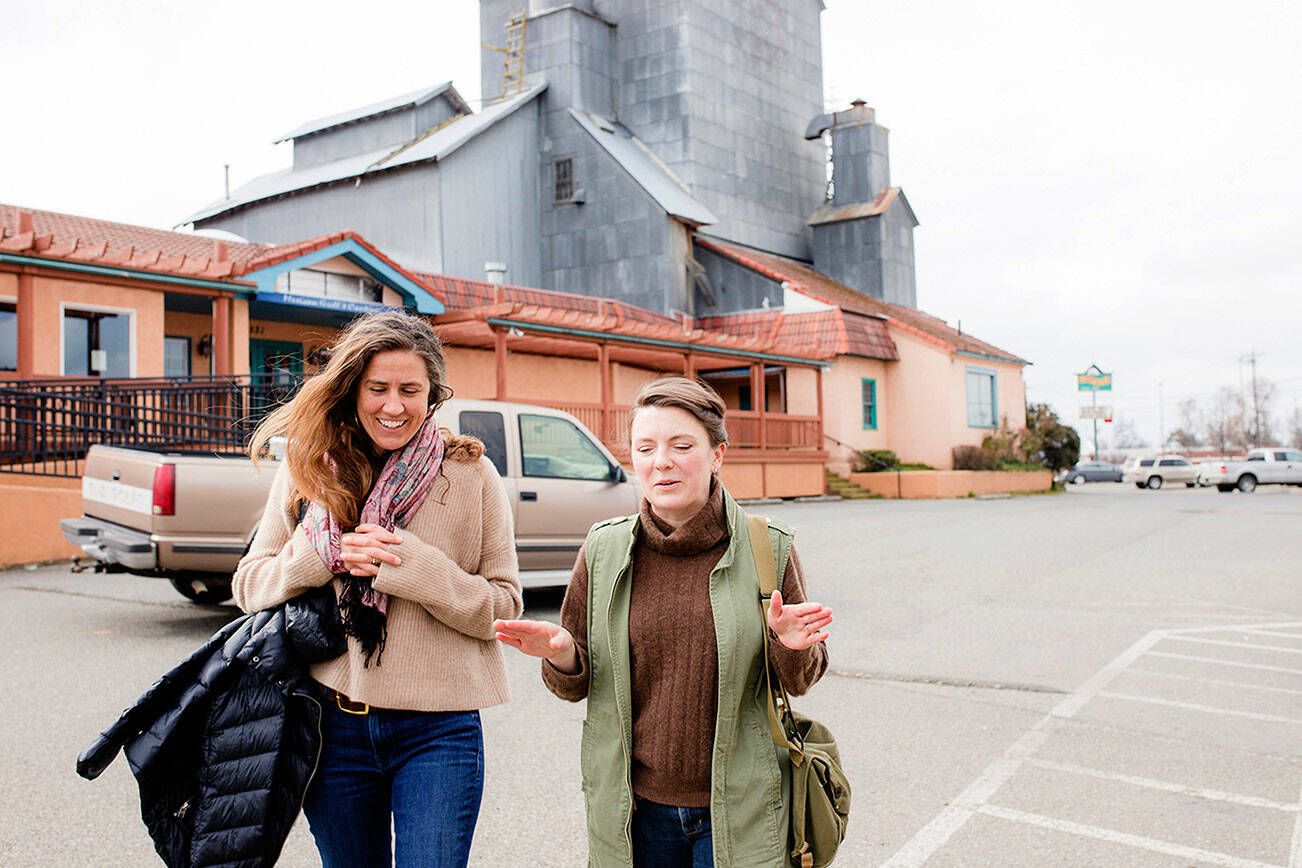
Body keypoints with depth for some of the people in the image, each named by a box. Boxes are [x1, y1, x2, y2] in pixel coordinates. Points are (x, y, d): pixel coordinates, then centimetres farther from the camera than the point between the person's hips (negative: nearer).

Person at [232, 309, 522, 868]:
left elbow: (503, 606, -7)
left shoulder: (470, 474, -5)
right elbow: (248, 586, 5)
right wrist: (323, 553, -14)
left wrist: (410, 563, -20)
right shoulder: (308, 471, 2)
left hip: (438, 732, -2)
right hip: (336, 725, 3)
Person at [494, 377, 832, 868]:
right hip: (633, 809, 1)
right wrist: (562, 656, -17)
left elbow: (800, 681, 2)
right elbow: (574, 686, 5)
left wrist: (794, 648, -20)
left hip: (737, 811, -1)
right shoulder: (604, 550, -3)